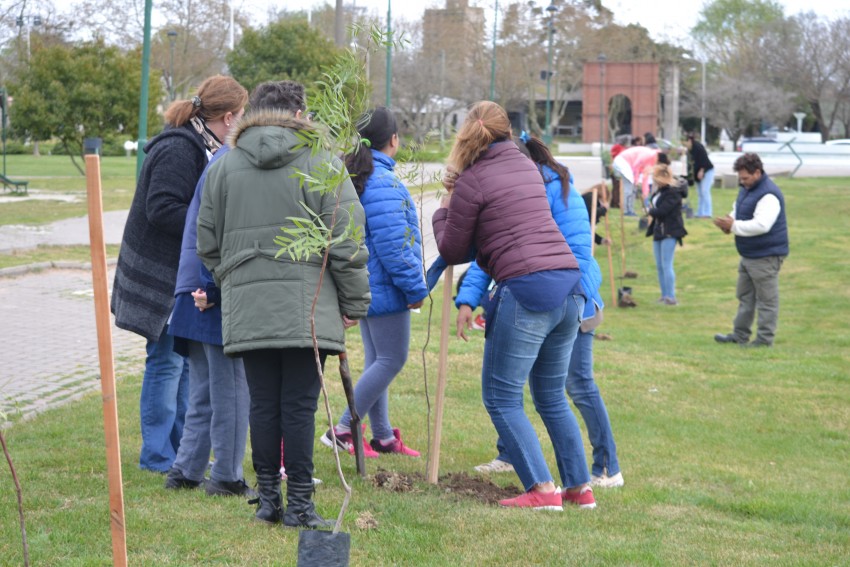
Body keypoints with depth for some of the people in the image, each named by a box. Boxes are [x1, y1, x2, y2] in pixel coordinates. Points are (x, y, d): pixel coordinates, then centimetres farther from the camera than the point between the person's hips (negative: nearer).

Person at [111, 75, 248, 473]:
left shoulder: (202, 148, 12)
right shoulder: (178, 150, -19)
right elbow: (162, 210, -25)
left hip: (182, 273, 10)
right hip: (161, 274, -10)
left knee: (185, 359, 13)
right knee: (167, 360, -4)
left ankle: (182, 449, 22)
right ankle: (157, 455, 5)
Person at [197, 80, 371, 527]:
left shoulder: (223, 166, 10)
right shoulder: (320, 164, -1)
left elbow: (208, 244, 15)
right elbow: (346, 242, -4)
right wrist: (354, 303, 4)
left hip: (247, 310, 3)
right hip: (307, 308, -3)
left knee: (262, 404, 9)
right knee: (300, 406, 0)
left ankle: (267, 498, 13)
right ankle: (299, 504, 3)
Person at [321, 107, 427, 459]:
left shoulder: (354, 176, 11)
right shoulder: (383, 182, -20)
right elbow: (392, 243, -23)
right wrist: (415, 287, -15)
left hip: (366, 286, 10)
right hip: (386, 289, -10)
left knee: (377, 360, 15)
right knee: (392, 360, -2)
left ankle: (383, 436, 21)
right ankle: (342, 430, -4)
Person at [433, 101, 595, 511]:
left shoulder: (472, 181, -3)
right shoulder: (527, 166, 18)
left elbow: (453, 252, 4)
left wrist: (442, 212, 22)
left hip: (527, 289, -8)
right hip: (569, 285, 8)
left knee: (501, 398, 2)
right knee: (552, 396, 19)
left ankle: (542, 490, -6)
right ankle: (580, 487, 19)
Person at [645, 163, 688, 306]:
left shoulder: (673, 192, -16)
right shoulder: (660, 190, 13)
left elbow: (661, 211, -21)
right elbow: (654, 206, 17)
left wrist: (651, 211, -4)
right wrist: (653, 212, -3)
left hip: (670, 232, -9)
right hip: (658, 231, 9)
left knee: (666, 265, -10)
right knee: (659, 266, 11)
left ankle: (671, 297, -8)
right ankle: (664, 295, 17)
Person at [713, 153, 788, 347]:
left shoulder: (768, 195, -21)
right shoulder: (746, 189, 11)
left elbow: (761, 225, -31)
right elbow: (737, 209, 24)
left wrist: (733, 226, -25)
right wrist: (730, 219, 1)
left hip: (766, 256, -11)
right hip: (748, 255, 11)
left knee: (766, 299, -2)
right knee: (744, 296, 17)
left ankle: (765, 340, 3)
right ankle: (740, 335, 27)